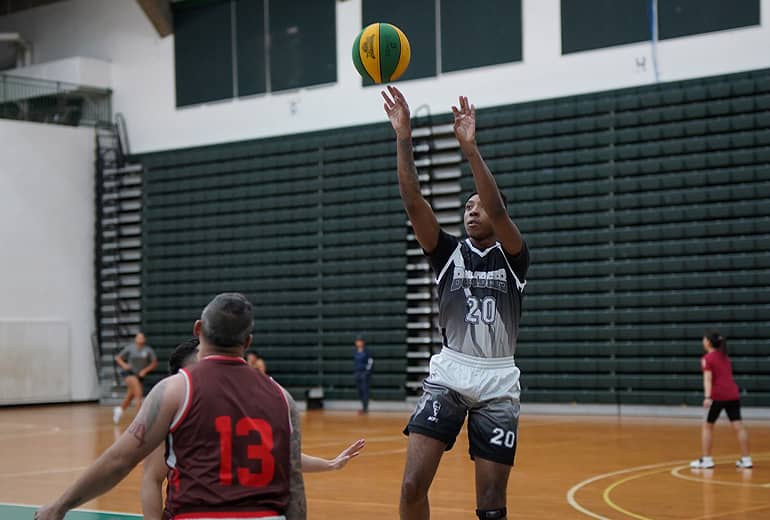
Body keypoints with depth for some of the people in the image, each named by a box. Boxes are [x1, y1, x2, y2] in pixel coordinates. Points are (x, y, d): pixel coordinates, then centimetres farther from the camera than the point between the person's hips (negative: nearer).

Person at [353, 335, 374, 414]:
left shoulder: (366, 352, -8)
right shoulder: (355, 352, 9)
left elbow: (370, 362, -7)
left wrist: (367, 370, -10)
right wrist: (354, 372, 14)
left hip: (365, 373, -6)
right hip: (357, 373, 6)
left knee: (365, 390, -6)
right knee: (360, 391, 7)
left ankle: (365, 408, -4)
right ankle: (363, 407, 15)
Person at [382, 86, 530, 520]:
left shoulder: (513, 257, 1)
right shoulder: (448, 253, 6)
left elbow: (498, 210, -19)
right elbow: (414, 202, -7)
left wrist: (470, 148, -30)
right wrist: (404, 138, -19)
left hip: (498, 382, -1)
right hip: (449, 375, 1)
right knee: (413, 485, -12)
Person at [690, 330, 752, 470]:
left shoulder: (707, 358, -1)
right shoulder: (725, 357, 19)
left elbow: (708, 378, -13)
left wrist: (707, 397, -23)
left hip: (718, 395, -6)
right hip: (733, 394, 6)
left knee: (707, 426, 7)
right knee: (738, 426, 2)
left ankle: (706, 459, 5)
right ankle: (746, 459, 1)